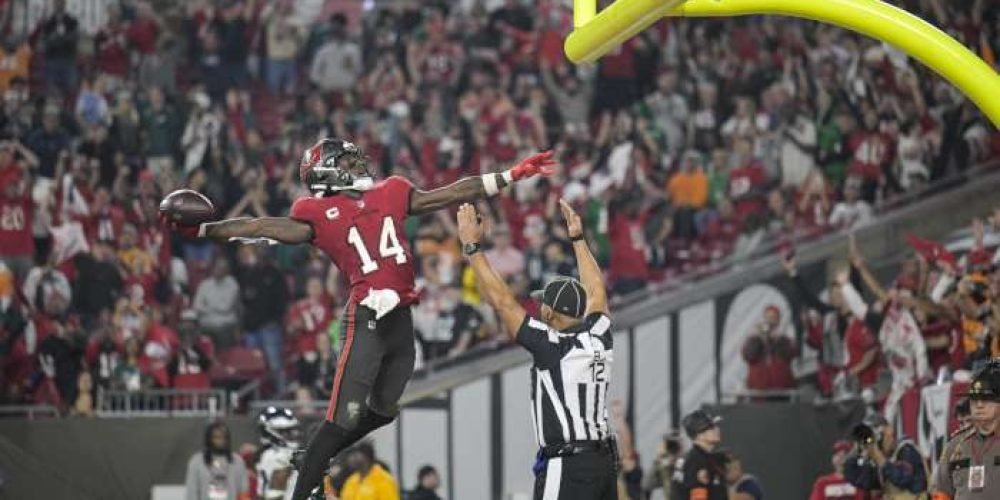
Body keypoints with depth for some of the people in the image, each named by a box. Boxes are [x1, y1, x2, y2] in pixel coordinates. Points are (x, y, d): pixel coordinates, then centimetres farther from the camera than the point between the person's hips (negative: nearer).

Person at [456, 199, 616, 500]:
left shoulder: (551, 346, -10)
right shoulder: (598, 338, 7)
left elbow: (501, 301, -8)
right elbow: (596, 291, 25)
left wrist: (472, 247, -2)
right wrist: (578, 238, 35)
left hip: (566, 467, -8)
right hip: (604, 461, 8)